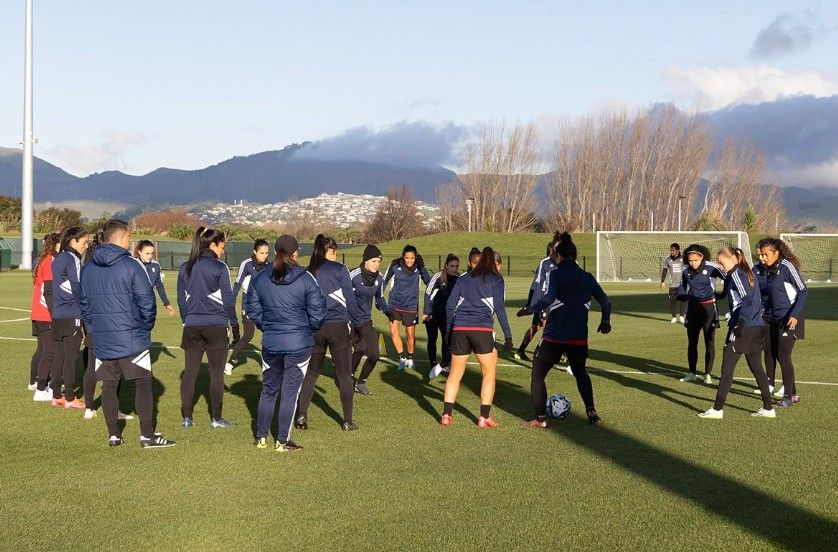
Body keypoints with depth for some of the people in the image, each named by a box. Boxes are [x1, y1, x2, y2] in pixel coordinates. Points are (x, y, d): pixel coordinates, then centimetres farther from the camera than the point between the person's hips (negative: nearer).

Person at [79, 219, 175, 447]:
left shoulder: (88, 268, 7)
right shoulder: (132, 265, -11)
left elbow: (83, 303, 13)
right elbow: (147, 301, -11)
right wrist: (146, 326, 4)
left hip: (101, 340, 5)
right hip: (132, 338, -5)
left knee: (109, 384, 11)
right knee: (143, 382, 3)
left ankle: (113, 435, 14)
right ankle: (147, 435, 1)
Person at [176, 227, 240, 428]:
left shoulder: (185, 268, 7)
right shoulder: (220, 268, -8)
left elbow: (181, 299, 12)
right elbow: (228, 300, -6)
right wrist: (235, 325, 3)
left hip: (192, 327, 4)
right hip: (216, 326, -4)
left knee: (190, 372, 9)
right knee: (216, 373, 4)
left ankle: (187, 417, 8)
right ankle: (216, 418, 6)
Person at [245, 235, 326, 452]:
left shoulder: (260, 278, -2)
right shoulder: (305, 279, -12)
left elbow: (252, 309, 5)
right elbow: (317, 312, -8)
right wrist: (309, 329, 11)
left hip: (270, 343, 3)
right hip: (299, 344, -3)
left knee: (268, 390, 18)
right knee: (290, 392, 6)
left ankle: (261, 437, 24)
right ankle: (283, 441, 11)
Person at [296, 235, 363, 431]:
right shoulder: (339, 269, -4)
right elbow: (349, 298, -3)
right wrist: (356, 321, 9)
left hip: (314, 328, 4)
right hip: (339, 326, -3)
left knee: (310, 373, 13)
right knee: (344, 374, 5)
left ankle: (301, 415, 4)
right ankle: (348, 421, 8)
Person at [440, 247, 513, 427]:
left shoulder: (463, 278, 18)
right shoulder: (496, 280, 7)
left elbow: (450, 306, 13)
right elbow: (499, 308, -2)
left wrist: (449, 331, 19)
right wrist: (508, 335, -1)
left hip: (459, 329, 4)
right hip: (482, 330, -4)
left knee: (455, 373, 14)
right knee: (489, 373, 9)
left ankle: (446, 414, 9)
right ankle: (484, 417, 5)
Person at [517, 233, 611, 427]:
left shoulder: (556, 273, -6)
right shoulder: (587, 277, 9)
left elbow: (548, 299, -22)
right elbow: (605, 301, 11)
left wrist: (529, 310, -11)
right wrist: (605, 322, 27)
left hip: (554, 337, -5)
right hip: (579, 338, 5)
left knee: (537, 376, 8)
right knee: (580, 372, 30)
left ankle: (540, 419, 1)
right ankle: (591, 411, 21)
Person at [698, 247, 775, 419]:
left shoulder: (736, 274, -10)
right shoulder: (748, 274, 17)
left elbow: (747, 299, -21)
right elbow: (754, 300, 16)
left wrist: (740, 323, -24)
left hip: (743, 328, -9)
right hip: (758, 327, 9)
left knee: (727, 369, -3)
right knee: (757, 368, 14)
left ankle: (717, 409, -1)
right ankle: (768, 408, 15)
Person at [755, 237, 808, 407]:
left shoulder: (787, 267, -14)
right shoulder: (769, 270, 9)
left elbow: (803, 291, -16)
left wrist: (795, 315, -23)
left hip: (789, 320, -8)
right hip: (773, 319, 8)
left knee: (783, 357, -5)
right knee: (770, 353, 7)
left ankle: (790, 395, 5)